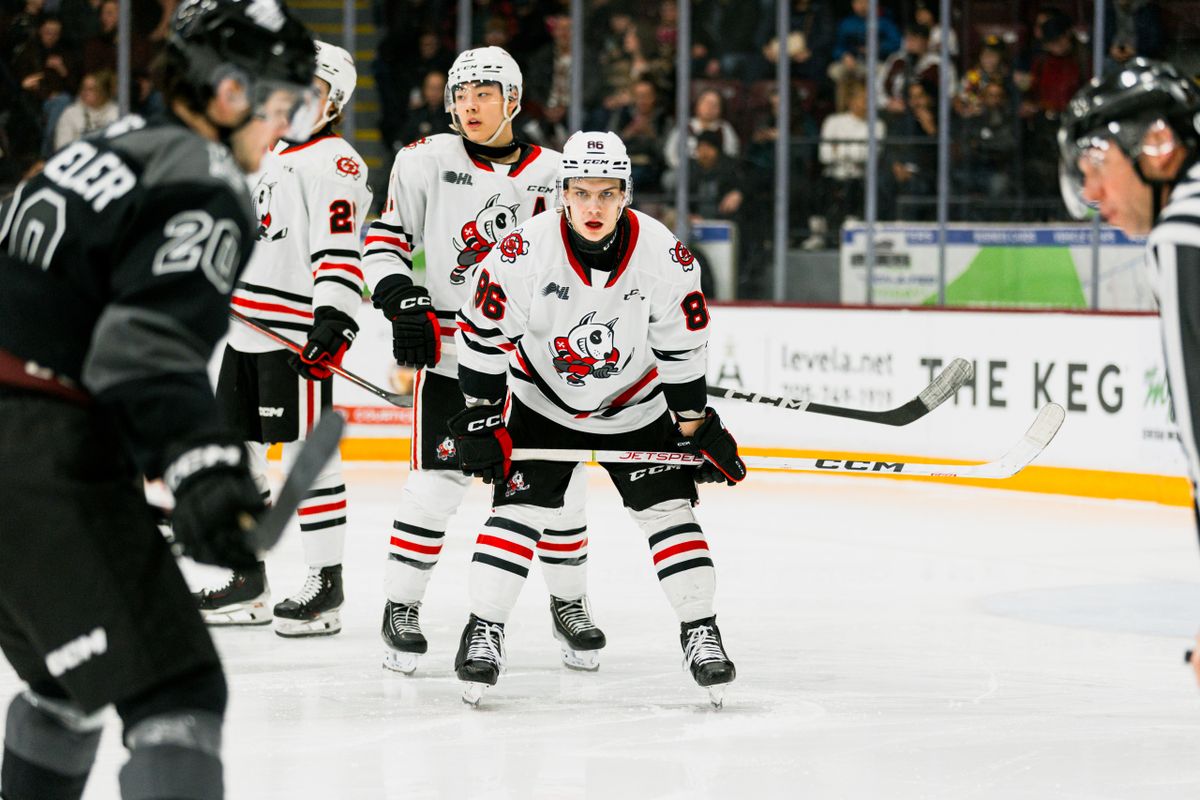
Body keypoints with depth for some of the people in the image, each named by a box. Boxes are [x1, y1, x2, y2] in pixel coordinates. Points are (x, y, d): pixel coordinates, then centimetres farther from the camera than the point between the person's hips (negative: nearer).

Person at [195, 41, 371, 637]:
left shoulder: (335, 163, -9)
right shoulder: (267, 152, 19)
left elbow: (340, 250, -21)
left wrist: (335, 320, -31)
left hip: (297, 334, -9)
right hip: (244, 327, 9)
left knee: (306, 450, -8)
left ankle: (325, 583, -2)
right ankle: (248, 580, 21)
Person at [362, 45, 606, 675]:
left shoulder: (552, 174, 6)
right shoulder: (427, 161, 0)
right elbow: (385, 237, 4)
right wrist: (401, 302, -11)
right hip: (451, 352, -2)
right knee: (436, 483, -9)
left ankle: (569, 604, 20)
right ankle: (401, 609, 4)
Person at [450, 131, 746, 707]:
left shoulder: (665, 256, -20)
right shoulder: (522, 254, -25)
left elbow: (681, 347, -7)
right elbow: (482, 334, -14)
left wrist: (696, 426, -3)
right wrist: (481, 419, -11)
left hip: (635, 407, 1)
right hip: (542, 402, -1)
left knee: (668, 507, -5)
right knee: (520, 508, -12)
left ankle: (700, 631, 5)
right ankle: (483, 630, -4)